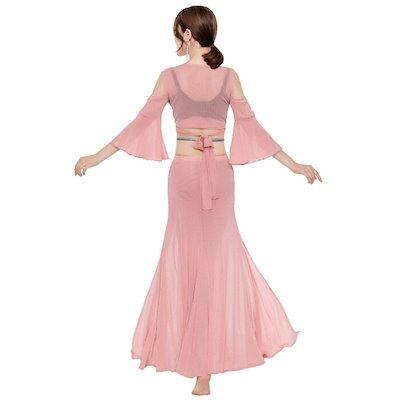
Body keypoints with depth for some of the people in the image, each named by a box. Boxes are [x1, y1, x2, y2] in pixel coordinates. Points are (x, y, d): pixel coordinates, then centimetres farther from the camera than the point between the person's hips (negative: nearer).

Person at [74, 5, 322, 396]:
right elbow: (251, 126, -3)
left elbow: (141, 123, -3)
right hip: (220, 171, 1)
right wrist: (293, 164, 3)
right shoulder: (229, 76, -2)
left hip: (184, 171, -1)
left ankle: (187, 348, 17)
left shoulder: (170, 76, -5)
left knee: (186, 254, 10)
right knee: (221, 253, 10)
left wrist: (97, 157, 7)